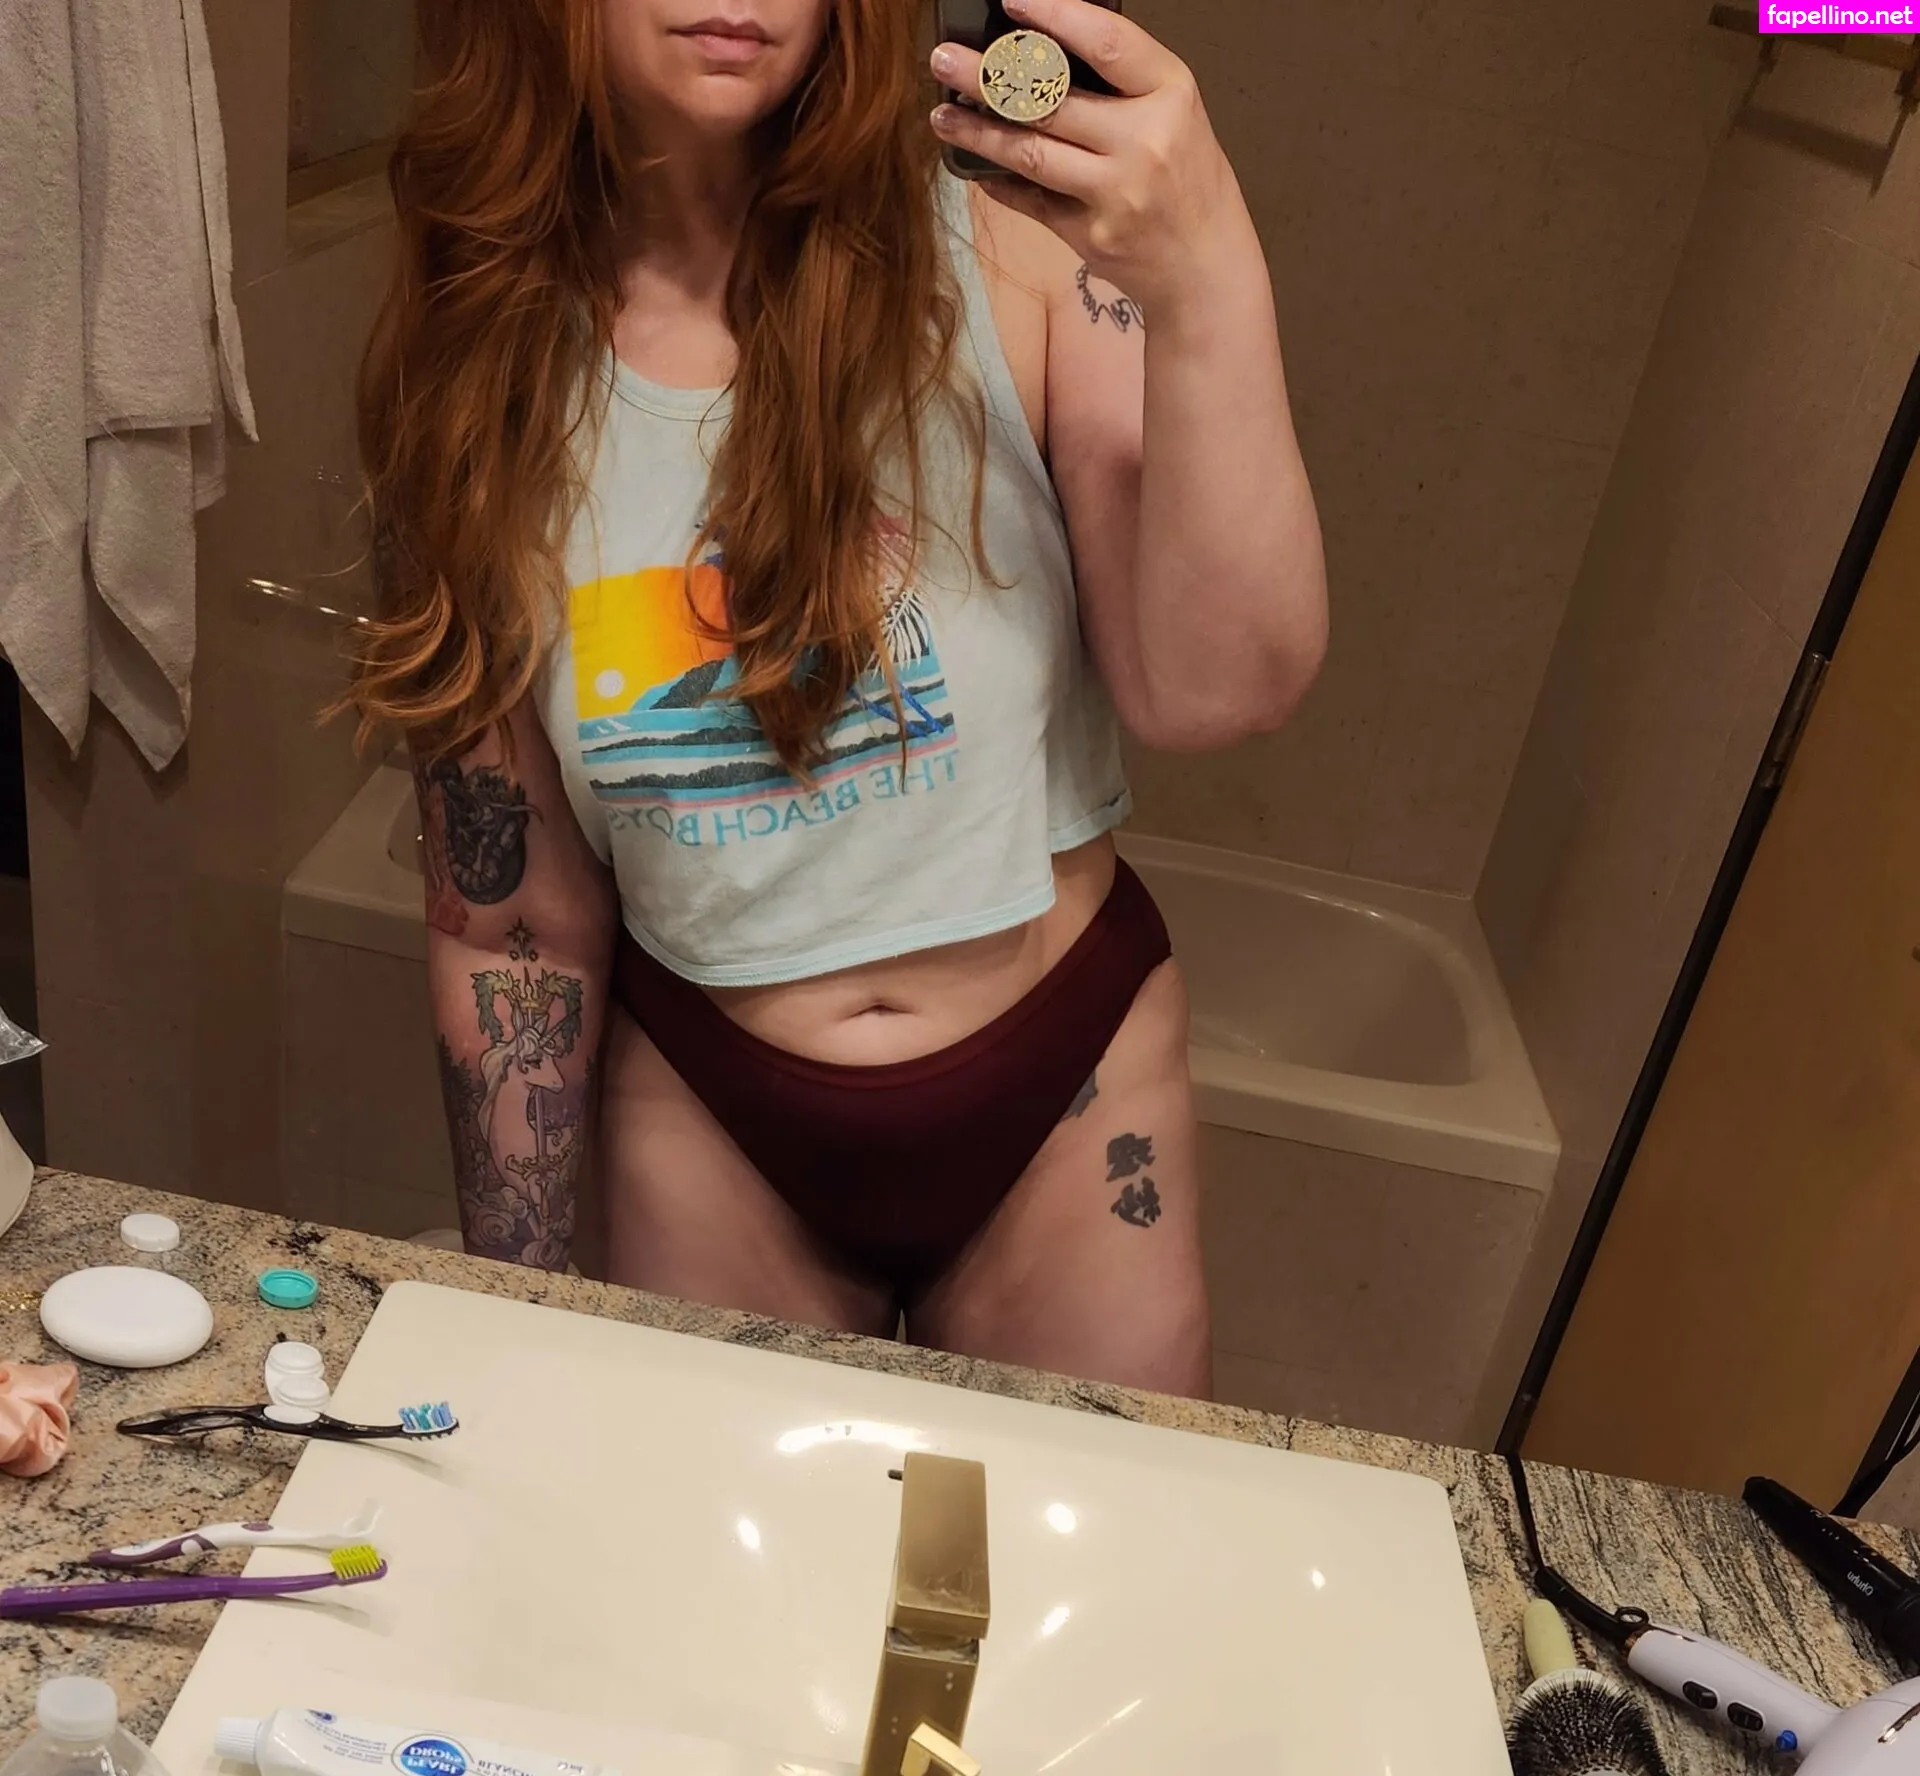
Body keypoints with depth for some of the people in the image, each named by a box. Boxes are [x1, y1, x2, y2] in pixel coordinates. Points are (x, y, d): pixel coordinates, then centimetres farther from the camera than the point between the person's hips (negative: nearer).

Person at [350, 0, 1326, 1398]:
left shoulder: (1015, 242, -12)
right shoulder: (476, 381, -7)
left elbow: (1216, 695, -22)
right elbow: (510, 929, -3)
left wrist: (1209, 282, -36)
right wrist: (525, 1331, 2)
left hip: (1065, 1087, -1)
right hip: (705, 1122, 2)